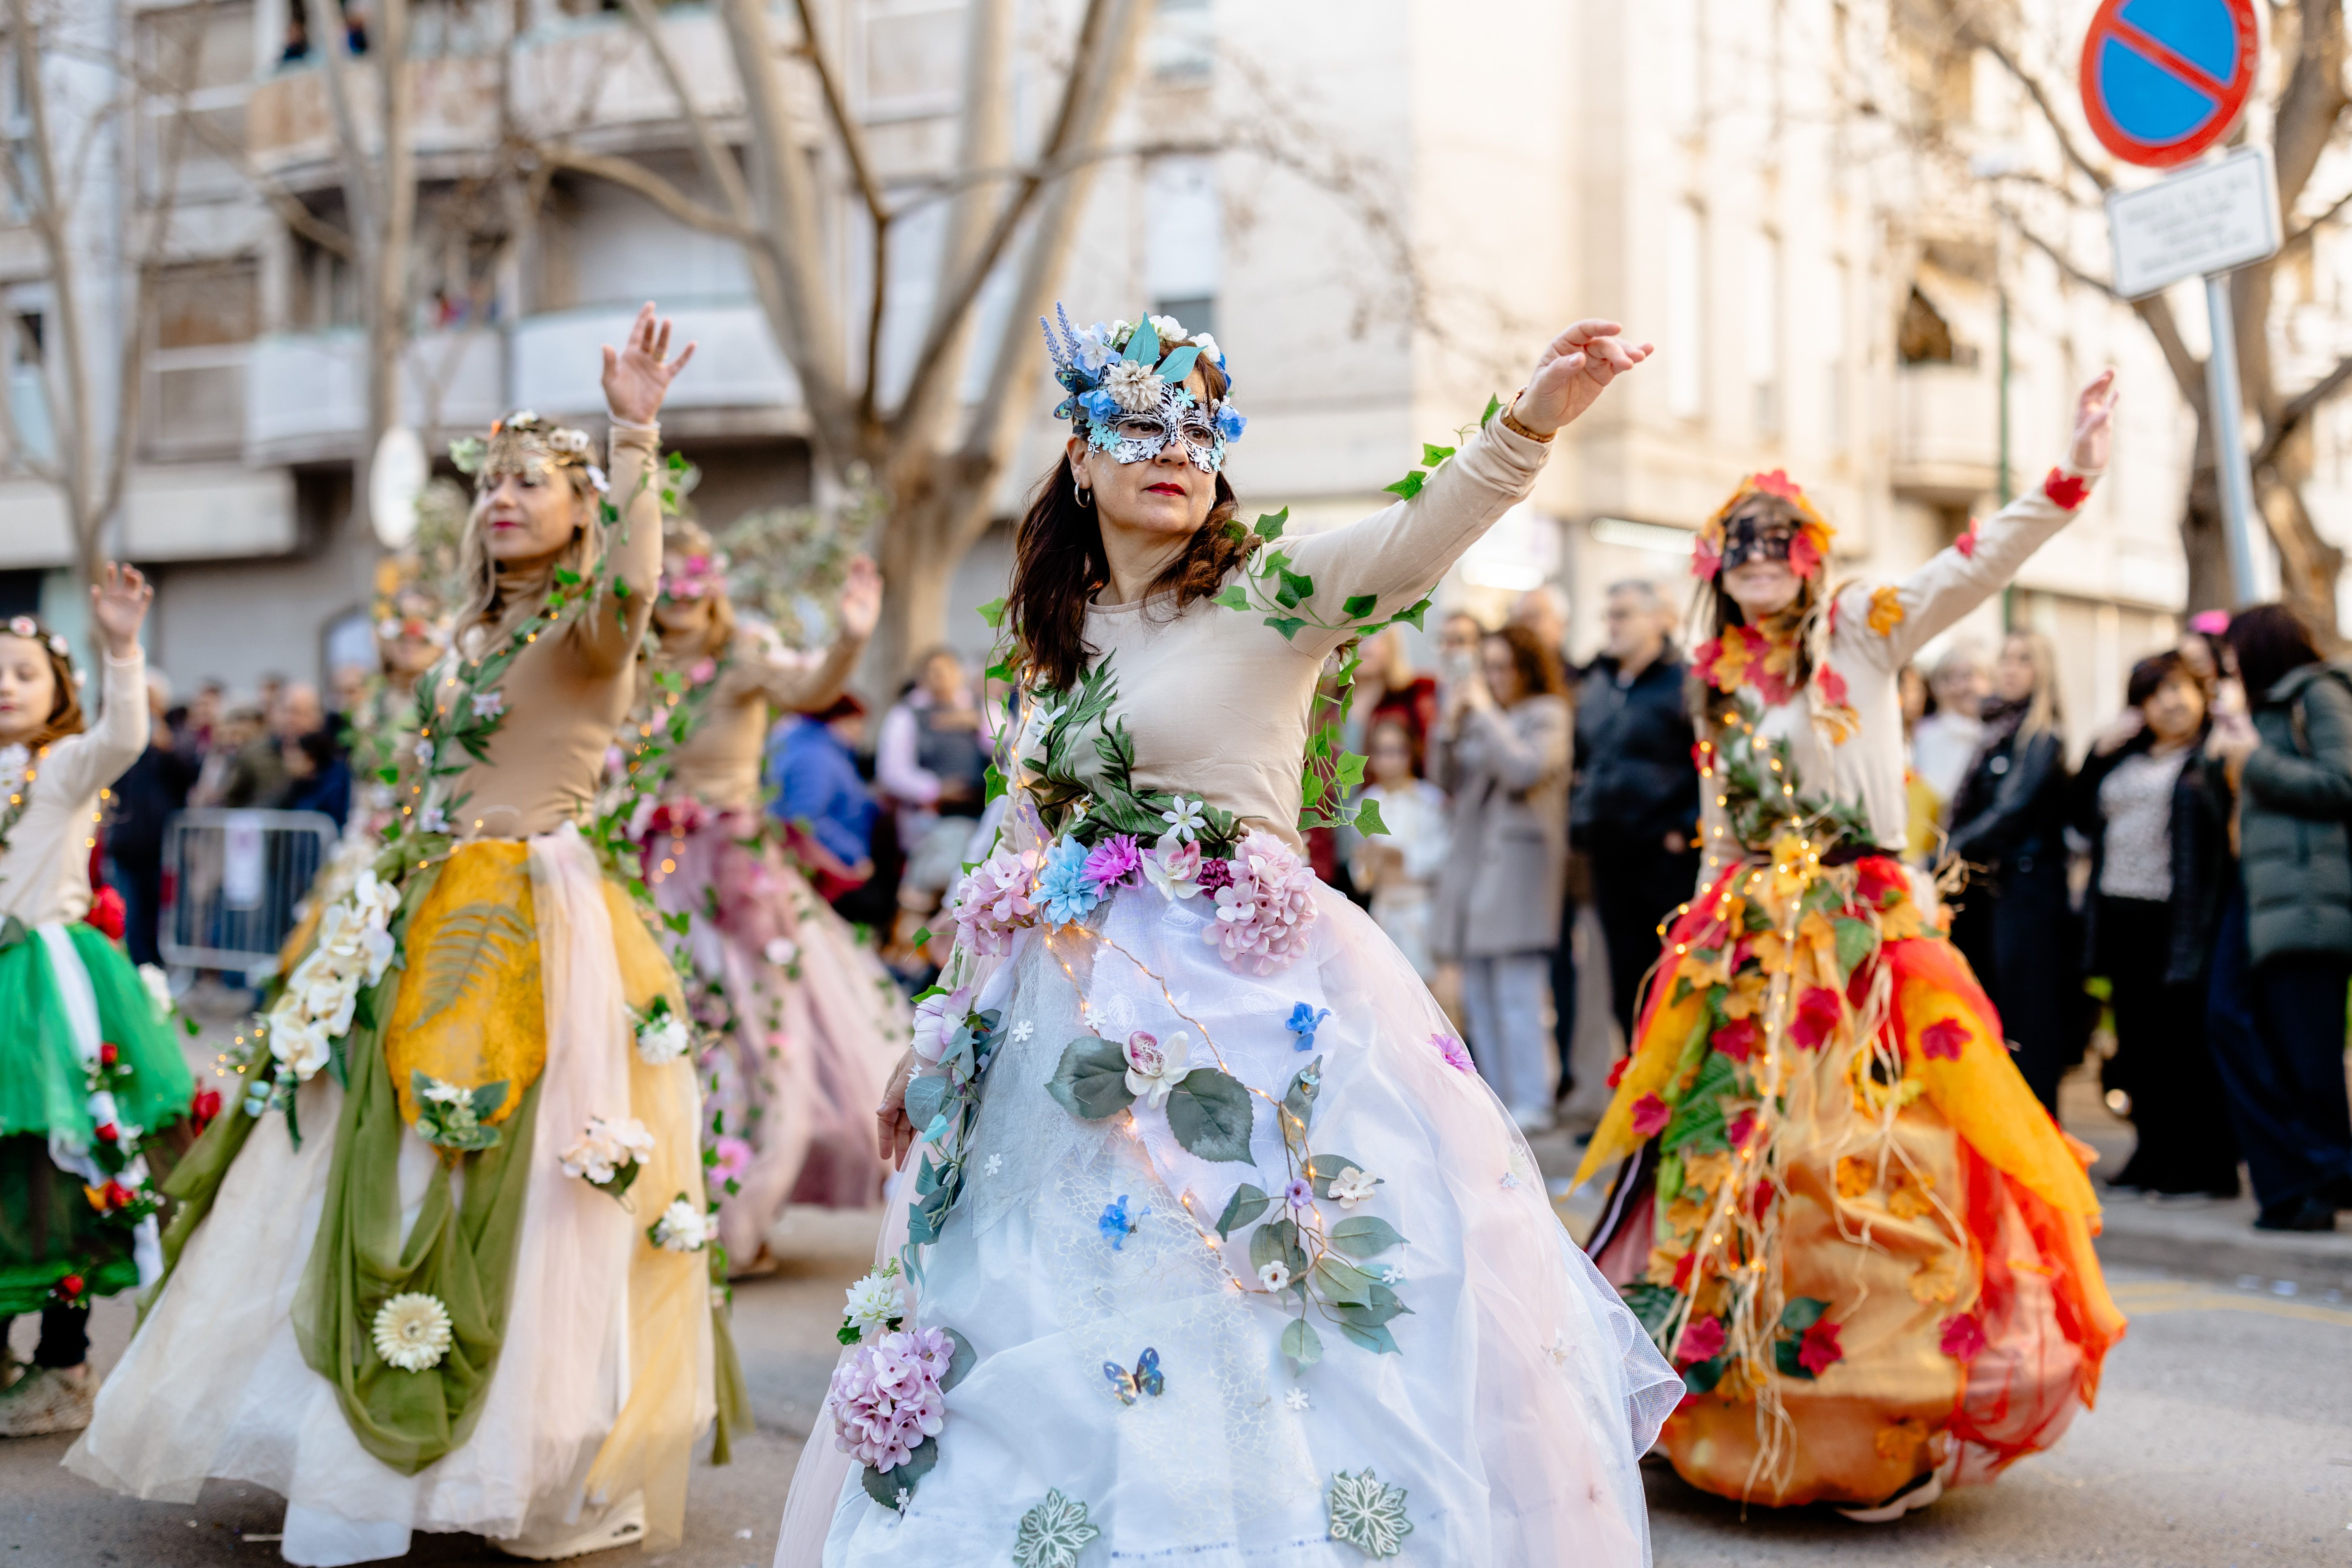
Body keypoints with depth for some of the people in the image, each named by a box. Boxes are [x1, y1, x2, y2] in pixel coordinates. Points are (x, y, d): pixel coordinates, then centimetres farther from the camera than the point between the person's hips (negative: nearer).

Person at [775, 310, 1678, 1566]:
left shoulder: (1269, 593, -2)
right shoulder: (1055, 634, 14)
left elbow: (1420, 534, -21)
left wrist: (1530, 423, -39)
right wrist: (938, 1038, 19)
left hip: (1247, 993, -5)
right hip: (1076, 1012, 6)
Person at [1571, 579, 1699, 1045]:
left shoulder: (1686, 683, -6)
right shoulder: (1594, 687, 16)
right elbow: (1581, 764, 25)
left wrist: (1689, 830, -15)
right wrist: (1580, 826, 15)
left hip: (1668, 861, -7)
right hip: (1611, 858, 7)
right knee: (1627, 985, 10)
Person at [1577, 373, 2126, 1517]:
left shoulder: (1858, 633, 1)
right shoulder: (1718, 682, 13)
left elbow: (1974, 567, -15)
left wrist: (2070, 480, -28)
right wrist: (1711, 932, 17)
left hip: (1864, 931, -4)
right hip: (1744, 944, 4)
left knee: (1863, 1160, -9)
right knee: (1730, 1154, 2)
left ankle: (1889, 1433, -1)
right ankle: (1739, 1410, 12)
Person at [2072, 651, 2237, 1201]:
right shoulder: (2124, 758, 18)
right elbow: (2084, 816, 14)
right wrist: (2100, 751, 8)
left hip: (2182, 921, -7)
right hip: (2123, 914, 7)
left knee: (2187, 1042, -5)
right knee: (2140, 1041, 11)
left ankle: (2204, 1165, 2)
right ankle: (2156, 1155, 20)